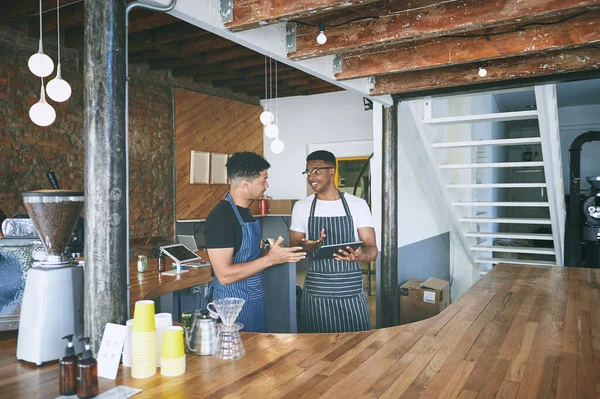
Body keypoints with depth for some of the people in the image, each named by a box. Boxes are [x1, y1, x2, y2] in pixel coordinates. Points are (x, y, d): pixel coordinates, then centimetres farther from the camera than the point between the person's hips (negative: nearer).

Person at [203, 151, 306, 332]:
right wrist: (270, 259, -24)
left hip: (255, 300, 9)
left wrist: (276, 255, 4)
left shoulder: (244, 211, 7)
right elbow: (224, 275, -25)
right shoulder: (221, 217, -21)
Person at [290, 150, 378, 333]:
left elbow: (372, 249, -4)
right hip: (315, 293, 1)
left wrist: (360, 256, -28)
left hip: (351, 292, -1)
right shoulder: (301, 207, 4)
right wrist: (306, 248, -18)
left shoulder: (357, 204, -1)